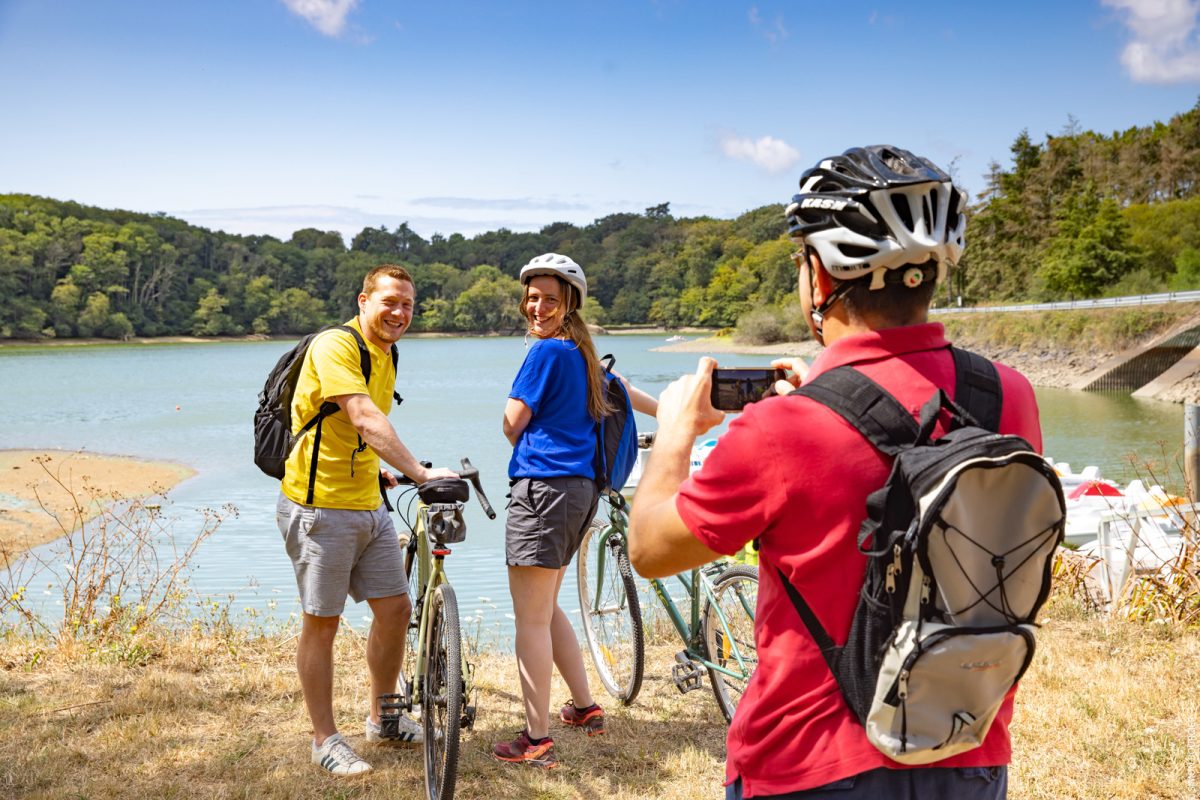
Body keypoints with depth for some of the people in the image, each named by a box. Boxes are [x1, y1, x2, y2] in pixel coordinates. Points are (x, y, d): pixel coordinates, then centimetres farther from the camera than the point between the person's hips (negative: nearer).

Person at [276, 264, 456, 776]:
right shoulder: (335, 346, -16)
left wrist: (376, 472, 12)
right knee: (322, 622, 2)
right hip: (319, 506, -8)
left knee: (396, 608, 10)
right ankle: (325, 740, 15)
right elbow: (366, 420, -30)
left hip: (367, 505, 8)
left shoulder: (386, 356, 12)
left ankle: (382, 716, 29)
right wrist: (420, 472, -38)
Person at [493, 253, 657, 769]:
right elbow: (620, 391, 33)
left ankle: (537, 740, 0)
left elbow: (512, 423, -5)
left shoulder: (547, 351, -9)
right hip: (580, 487, 9)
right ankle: (585, 707, 30)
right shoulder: (582, 353, 16)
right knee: (545, 608, 21)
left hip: (544, 488, -9)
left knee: (531, 618, -4)